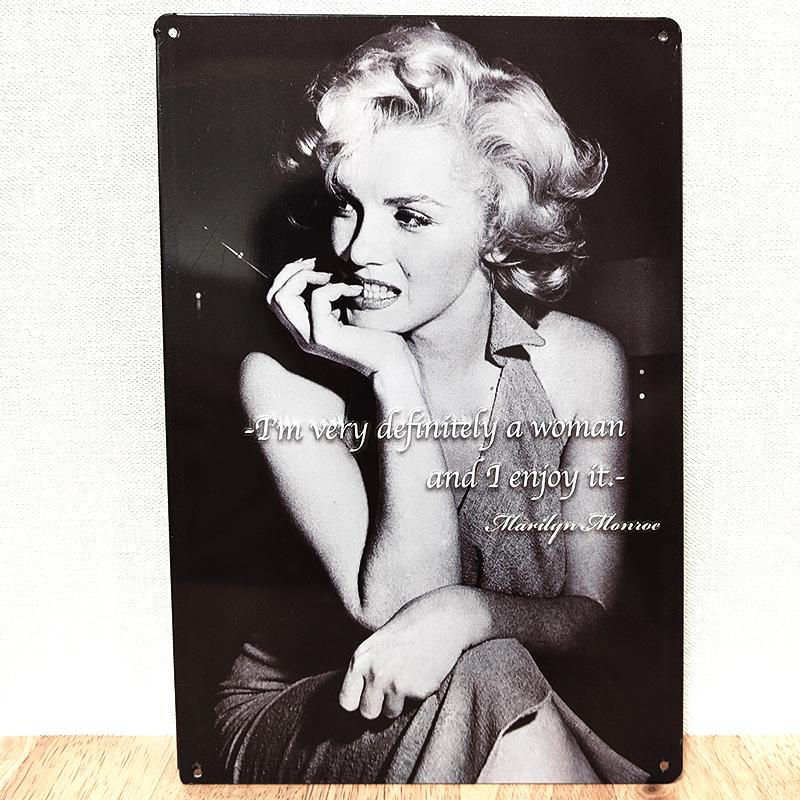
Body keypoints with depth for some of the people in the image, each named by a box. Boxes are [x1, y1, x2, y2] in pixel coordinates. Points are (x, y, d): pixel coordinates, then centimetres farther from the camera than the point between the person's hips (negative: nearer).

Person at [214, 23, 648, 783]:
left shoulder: (583, 363, -11)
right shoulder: (287, 378, -18)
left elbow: (590, 612, -9)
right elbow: (394, 607, -22)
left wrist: (470, 611, -29)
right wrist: (395, 380, -30)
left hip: (516, 716, 3)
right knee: (487, 680, -30)